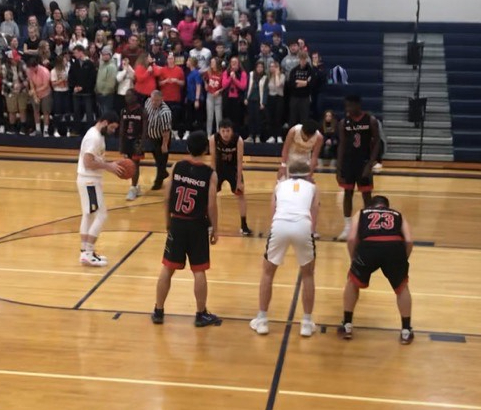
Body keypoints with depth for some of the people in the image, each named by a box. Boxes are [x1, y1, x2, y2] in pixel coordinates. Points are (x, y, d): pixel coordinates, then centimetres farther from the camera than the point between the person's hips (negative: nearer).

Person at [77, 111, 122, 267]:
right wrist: (108, 166, -19)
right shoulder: (94, 137, -19)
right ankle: (88, 253, -5)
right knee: (100, 215, -7)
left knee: (88, 215, 15)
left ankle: (85, 251, 21)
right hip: (89, 181, -11)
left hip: (89, 180, 11)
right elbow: (88, 162, -25)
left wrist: (109, 165, 8)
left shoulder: (96, 135, 13)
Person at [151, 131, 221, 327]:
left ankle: (158, 311, 18)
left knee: (167, 268, 10)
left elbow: (167, 198, 3)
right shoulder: (210, 173, -9)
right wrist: (214, 229, 2)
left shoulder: (177, 167, -1)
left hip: (177, 223, 3)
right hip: (197, 226, -2)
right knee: (199, 271, 7)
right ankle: (201, 314, 15)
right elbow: (211, 205, -10)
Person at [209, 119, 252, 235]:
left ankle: (244, 226, 5)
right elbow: (213, 159, -15)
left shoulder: (238, 140, -28)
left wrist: (239, 181, -20)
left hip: (233, 168, -1)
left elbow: (239, 161, -21)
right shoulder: (213, 139, -25)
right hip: (219, 167, 1)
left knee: (241, 194, -4)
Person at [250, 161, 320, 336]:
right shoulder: (312, 187, 28)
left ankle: (262, 320, 25)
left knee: (268, 272, 24)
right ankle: (307, 323, 23)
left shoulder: (280, 186, 30)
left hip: (280, 225, 1)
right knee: (307, 274, 23)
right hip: (302, 226, 0)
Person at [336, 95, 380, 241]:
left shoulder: (371, 120, -7)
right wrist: (338, 168, -3)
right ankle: (347, 227, 15)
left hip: (364, 162, -2)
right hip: (348, 161, 3)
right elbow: (342, 145, 3)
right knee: (348, 193, 7)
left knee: (366, 195, 3)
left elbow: (376, 143, -6)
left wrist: (370, 165, -15)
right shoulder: (344, 122, 0)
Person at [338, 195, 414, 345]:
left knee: (353, 283, 27)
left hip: (369, 246, 0)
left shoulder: (361, 213, 31)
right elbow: (409, 241, 15)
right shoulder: (398, 215, 33)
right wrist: (402, 260, 29)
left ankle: (347, 326, 30)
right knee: (402, 288, 26)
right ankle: (406, 331, 27)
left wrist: (354, 260, 28)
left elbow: (351, 238, 15)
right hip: (394, 247, 1)